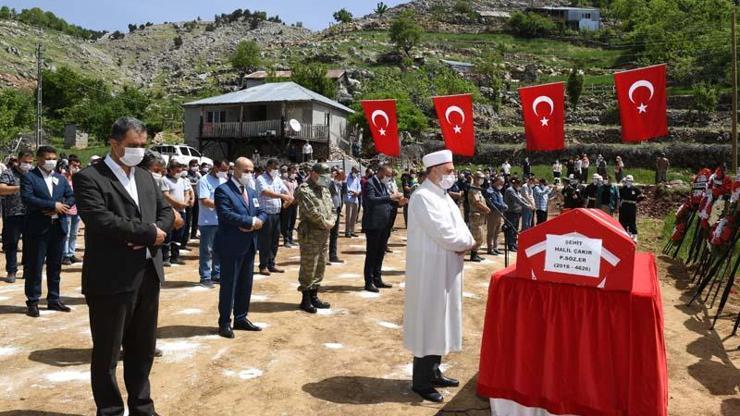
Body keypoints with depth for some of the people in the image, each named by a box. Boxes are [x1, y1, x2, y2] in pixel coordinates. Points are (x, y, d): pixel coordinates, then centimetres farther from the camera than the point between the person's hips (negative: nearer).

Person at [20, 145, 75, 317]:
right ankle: (32, 302, 10)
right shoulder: (28, 177, -3)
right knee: (34, 267, 1)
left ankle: (53, 299, 21)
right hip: (37, 229, -5)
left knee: (55, 266, 11)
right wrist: (53, 205, -18)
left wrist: (59, 208, -11)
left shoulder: (61, 178, 14)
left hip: (58, 228, 5)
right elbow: (27, 199, -17)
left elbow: (71, 197, 8)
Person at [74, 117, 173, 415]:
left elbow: (166, 211, 12)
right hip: (111, 279, -7)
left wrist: (151, 236, -8)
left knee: (143, 348, 18)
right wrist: (149, 233, -15)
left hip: (148, 275, 7)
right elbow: (101, 221, -22)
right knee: (107, 352, 9)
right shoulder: (89, 178, -9)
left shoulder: (145, 177, 14)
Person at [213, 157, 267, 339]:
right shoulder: (223, 190, -10)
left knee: (246, 284, 14)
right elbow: (226, 215, -22)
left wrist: (258, 222, -13)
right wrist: (251, 221, -19)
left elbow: (262, 213, 10)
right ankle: (224, 323, 12)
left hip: (249, 245, 8)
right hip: (231, 246, -8)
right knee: (228, 285, 1)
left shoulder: (252, 192, 16)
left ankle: (241, 318, 26)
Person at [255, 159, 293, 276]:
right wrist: (282, 196, -33)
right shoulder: (261, 179, -8)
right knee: (265, 241, 0)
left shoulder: (277, 179, 13)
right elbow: (266, 192, -24)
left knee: (275, 240, 11)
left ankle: (271, 264, 21)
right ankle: (263, 266, 9)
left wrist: (289, 198, -17)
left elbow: (286, 190, 6)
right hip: (266, 213, -7)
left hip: (276, 213, 7)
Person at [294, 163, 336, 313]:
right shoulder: (304, 190, -12)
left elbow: (332, 208, 18)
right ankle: (305, 300, 10)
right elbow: (312, 213, -22)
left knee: (320, 267, 15)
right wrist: (326, 223, -13)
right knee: (308, 268, -1)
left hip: (324, 234, 9)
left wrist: (332, 220, -2)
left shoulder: (324, 189, 16)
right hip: (310, 234, -9)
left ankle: (314, 297, 26)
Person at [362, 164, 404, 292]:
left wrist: (395, 200, 0)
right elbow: (372, 200, -27)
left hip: (384, 224, 9)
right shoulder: (370, 183, -12)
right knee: (371, 254, -1)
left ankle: (377, 279, 25)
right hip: (373, 224, -8)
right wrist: (390, 197, -30)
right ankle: (369, 282, 8)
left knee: (380, 253, 15)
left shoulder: (383, 184, 14)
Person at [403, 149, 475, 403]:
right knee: (427, 321, -1)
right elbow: (442, 232, -24)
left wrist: (465, 242, -11)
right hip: (430, 270, -9)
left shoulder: (443, 196, 13)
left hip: (446, 269, 10)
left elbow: (458, 225, 10)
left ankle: (433, 372, 30)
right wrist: (466, 244, -9)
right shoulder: (422, 197, -18)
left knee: (439, 320, 16)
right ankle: (421, 381, 12)